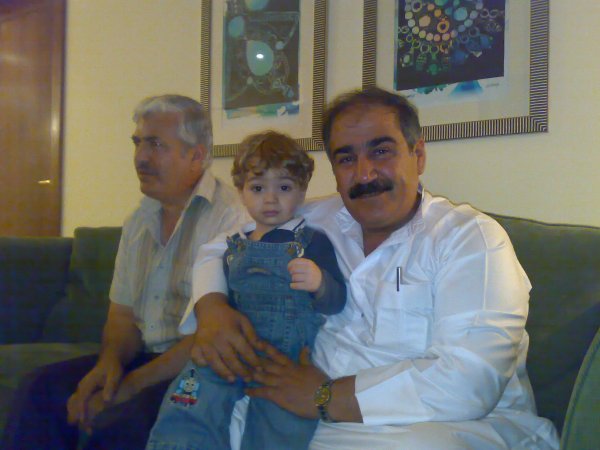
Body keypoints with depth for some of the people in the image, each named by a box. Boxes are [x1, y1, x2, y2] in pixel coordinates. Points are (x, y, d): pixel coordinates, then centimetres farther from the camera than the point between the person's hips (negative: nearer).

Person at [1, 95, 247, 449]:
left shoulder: (231, 217, -14)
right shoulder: (139, 221, 14)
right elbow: (123, 314, 14)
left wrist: (132, 384, -19)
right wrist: (110, 361, -9)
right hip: (144, 356, 7)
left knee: (123, 420, -32)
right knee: (43, 387, -12)